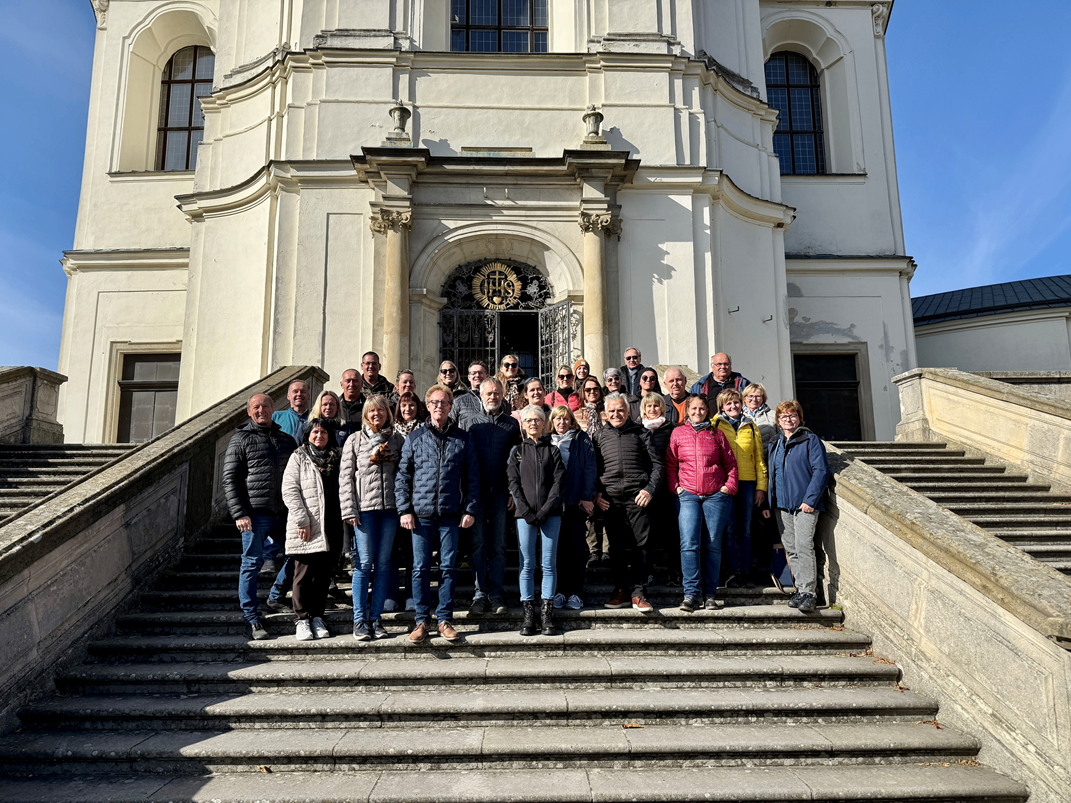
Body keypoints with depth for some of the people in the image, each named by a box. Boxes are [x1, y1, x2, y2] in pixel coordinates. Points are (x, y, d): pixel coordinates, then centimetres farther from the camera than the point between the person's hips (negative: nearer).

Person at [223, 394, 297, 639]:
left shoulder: (286, 439, 15)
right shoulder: (241, 439, 2)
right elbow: (230, 479, -3)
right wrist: (239, 513, -11)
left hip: (284, 513, 5)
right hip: (256, 513, -4)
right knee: (252, 564, 1)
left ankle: (276, 598, 31)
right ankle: (252, 619, 10)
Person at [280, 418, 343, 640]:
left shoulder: (337, 457, 14)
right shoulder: (298, 457, 4)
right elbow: (289, 490, -4)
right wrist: (302, 520, -11)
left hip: (331, 526, 3)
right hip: (306, 528, -3)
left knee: (324, 574, 6)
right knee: (304, 574, -1)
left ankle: (317, 617, 16)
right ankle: (302, 619, 9)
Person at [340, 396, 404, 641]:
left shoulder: (397, 440, 11)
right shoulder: (355, 440, 6)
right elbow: (346, 477, 2)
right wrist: (349, 510, -6)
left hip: (390, 507, 2)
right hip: (365, 507, -2)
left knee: (383, 564, 5)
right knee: (364, 563, -3)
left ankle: (375, 618, 14)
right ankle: (359, 620, 6)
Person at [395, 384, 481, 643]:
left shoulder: (462, 439, 7)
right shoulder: (414, 438, 7)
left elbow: (472, 477, 7)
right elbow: (402, 476, 6)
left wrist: (471, 510, 1)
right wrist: (404, 509, -2)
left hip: (451, 514, 0)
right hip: (421, 513, 0)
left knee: (449, 567, 4)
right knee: (420, 568, 3)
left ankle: (445, 619, 15)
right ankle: (422, 620, 14)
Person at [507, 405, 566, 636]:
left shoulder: (552, 450, 9)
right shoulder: (518, 451, 10)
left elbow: (558, 482, 1)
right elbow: (514, 483, 3)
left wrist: (544, 511, -10)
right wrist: (527, 512, -9)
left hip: (550, 513, 0)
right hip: (524, 514, 0)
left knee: (549, 564, 0)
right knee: (527, 565, 0)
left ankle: (547, 614, 5)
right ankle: (528, 614, 5)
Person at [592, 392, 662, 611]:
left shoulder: (640, 433, 9)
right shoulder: (599, 436, 14)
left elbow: (656, 464, 8)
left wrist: (649, 489, -5)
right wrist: (596, 493, 2)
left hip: (637, 496, -2)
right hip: (610, 498, 2)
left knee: (640, 544, -3)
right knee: (617, 546, 6)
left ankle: (639, 594, 4)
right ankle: (621, 591, 16)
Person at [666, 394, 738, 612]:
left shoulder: (716, 434, 10)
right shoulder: (678, 433, 9)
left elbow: (730, 463, 13)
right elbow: (670, 464, 12)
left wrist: (729, 486, 1)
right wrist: (675, 487, 1)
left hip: (716, 496, 1)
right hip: (688, 495, -1)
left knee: (713, 544, 2)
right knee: (689, 544, -11)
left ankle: (710, 593, 11)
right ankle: (691, 593, -8)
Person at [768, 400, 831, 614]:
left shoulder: (811, 440, 0)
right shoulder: (775, 446, 18)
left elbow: (821, 471, -7)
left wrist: (809, 499, -15)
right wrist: (769, 503, 14)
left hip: (805, 504, -6)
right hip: (782, 505, 6)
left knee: (804, 546, -15)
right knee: (791, 549, 7)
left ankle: (808, 593, -12)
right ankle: (800, 590, 15)